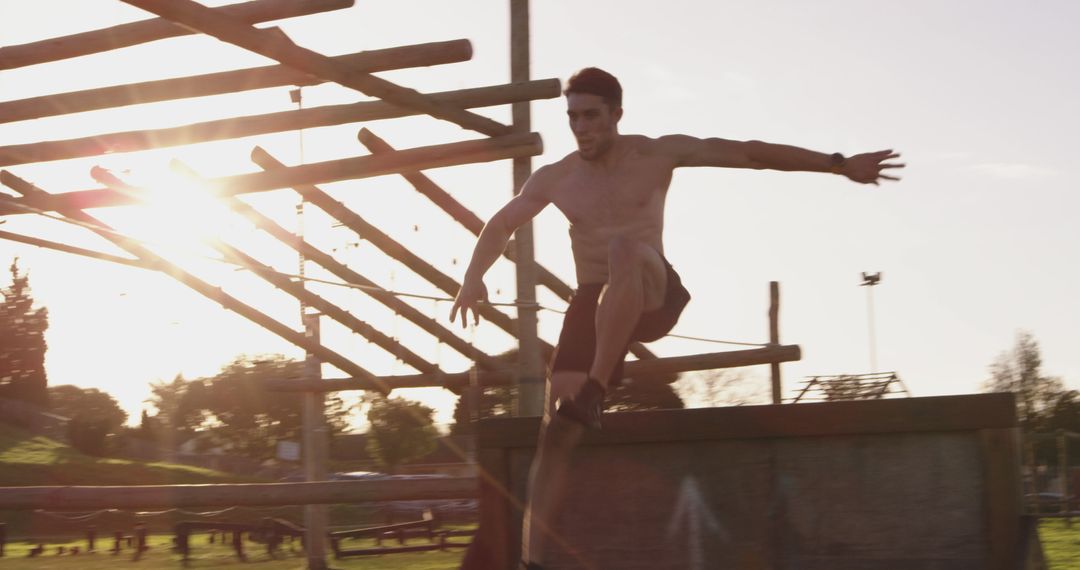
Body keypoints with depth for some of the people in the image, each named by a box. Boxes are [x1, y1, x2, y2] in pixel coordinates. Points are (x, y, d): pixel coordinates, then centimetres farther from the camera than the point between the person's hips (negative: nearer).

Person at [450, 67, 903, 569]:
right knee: (554, 432, -13)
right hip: (592, 304, 3)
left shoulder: (657, 154, -2)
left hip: (651, 295, -2)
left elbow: (750, 153, -3)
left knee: (625, 249, -38)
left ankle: (593, 393, -38)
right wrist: (473, 278, -1)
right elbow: (499, 226, 18)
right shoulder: (555, 179, 5)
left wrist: (840, 165, -6)